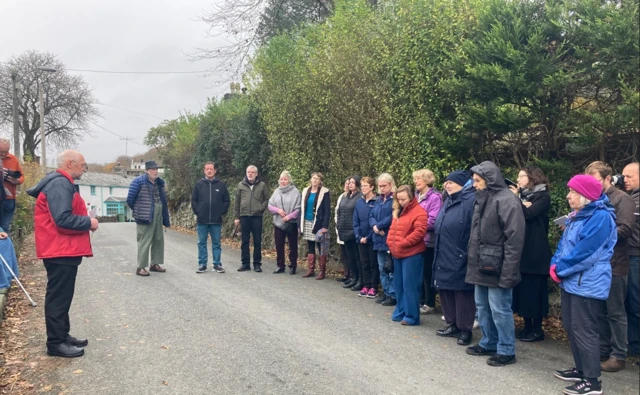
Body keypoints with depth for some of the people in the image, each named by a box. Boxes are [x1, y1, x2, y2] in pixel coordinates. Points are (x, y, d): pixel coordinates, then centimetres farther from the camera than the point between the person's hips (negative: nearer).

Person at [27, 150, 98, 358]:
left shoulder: (63, 183, 16)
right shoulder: (59, 184, -18)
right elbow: (63, 219, -27)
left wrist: (86, 221, 5)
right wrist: (89, 222, -14)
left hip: (64, 250, 11)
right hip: (60, 251, -11)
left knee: (62, 297, 17)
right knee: (58, 298, -3)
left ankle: (62, 336, 27)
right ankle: (56, 343, 5)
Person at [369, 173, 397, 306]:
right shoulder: (378, 199, 17)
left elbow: (393, 217, -20)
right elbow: (371, 216, 12)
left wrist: (379, 226, -13)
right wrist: (374, 226, -9)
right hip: (379, 239, 8)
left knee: (391, 269, -3)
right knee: (382, 268, 14)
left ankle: (393, 295, 5)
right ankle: (386, 292, 24)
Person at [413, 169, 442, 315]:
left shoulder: (434, 197, -12)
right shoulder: (416, 196, 12)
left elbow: (433, 221, -20)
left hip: (428, 241, -7)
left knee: (427, 273, 2)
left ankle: (429, 304, 13)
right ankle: (420, 301, 24)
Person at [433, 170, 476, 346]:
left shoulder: (471, 200, -14)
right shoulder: (448, 202, 16)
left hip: (460, 259, -9)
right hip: (444, 259, 9)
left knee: (462, 295, 1)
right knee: (446, 292, 15)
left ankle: (465, 330, 14)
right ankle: (453, 325, 28)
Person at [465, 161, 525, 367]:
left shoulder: (506, 200, -15)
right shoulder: (482, 199, 14)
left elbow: (514, 238, -20)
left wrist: (508, 271, -22)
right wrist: (473, 260, 17)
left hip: (496, 266, -9)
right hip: (481, 265, 9)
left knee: (499, 309, 0)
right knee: (482, 306, 17)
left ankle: (506, 351, 13)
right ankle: (488, 343, 31)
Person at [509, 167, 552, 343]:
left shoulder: (543, 196, -3)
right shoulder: (522, 195, 17)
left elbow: (529, 214, -18)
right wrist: (522, 204, -9)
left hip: (536, 250, -6)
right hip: (521, 249, 6)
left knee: (535, 289, -1)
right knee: (523, 288, 8)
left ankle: (537, 329, 8)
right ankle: (527, 326, 18)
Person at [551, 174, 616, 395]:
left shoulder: (601, 217, -16)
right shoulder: (577, 216, 14)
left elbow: (584, 252, -22)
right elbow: (564, 244, 14)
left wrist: (560, 269, -13)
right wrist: (555, 265, -3)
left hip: (588, 284, -10)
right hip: (572, 281, 10)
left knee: (584, 331, -5)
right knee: (570, 327, 15)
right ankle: (582, 370, 28)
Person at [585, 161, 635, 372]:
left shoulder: (621, 199, -6)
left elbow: (625, 229, -16)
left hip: (614, 265, -7)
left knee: (615, 312, 1)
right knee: (600, 311, 13)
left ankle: (619, 355, 10)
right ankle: (602, 350, 23)